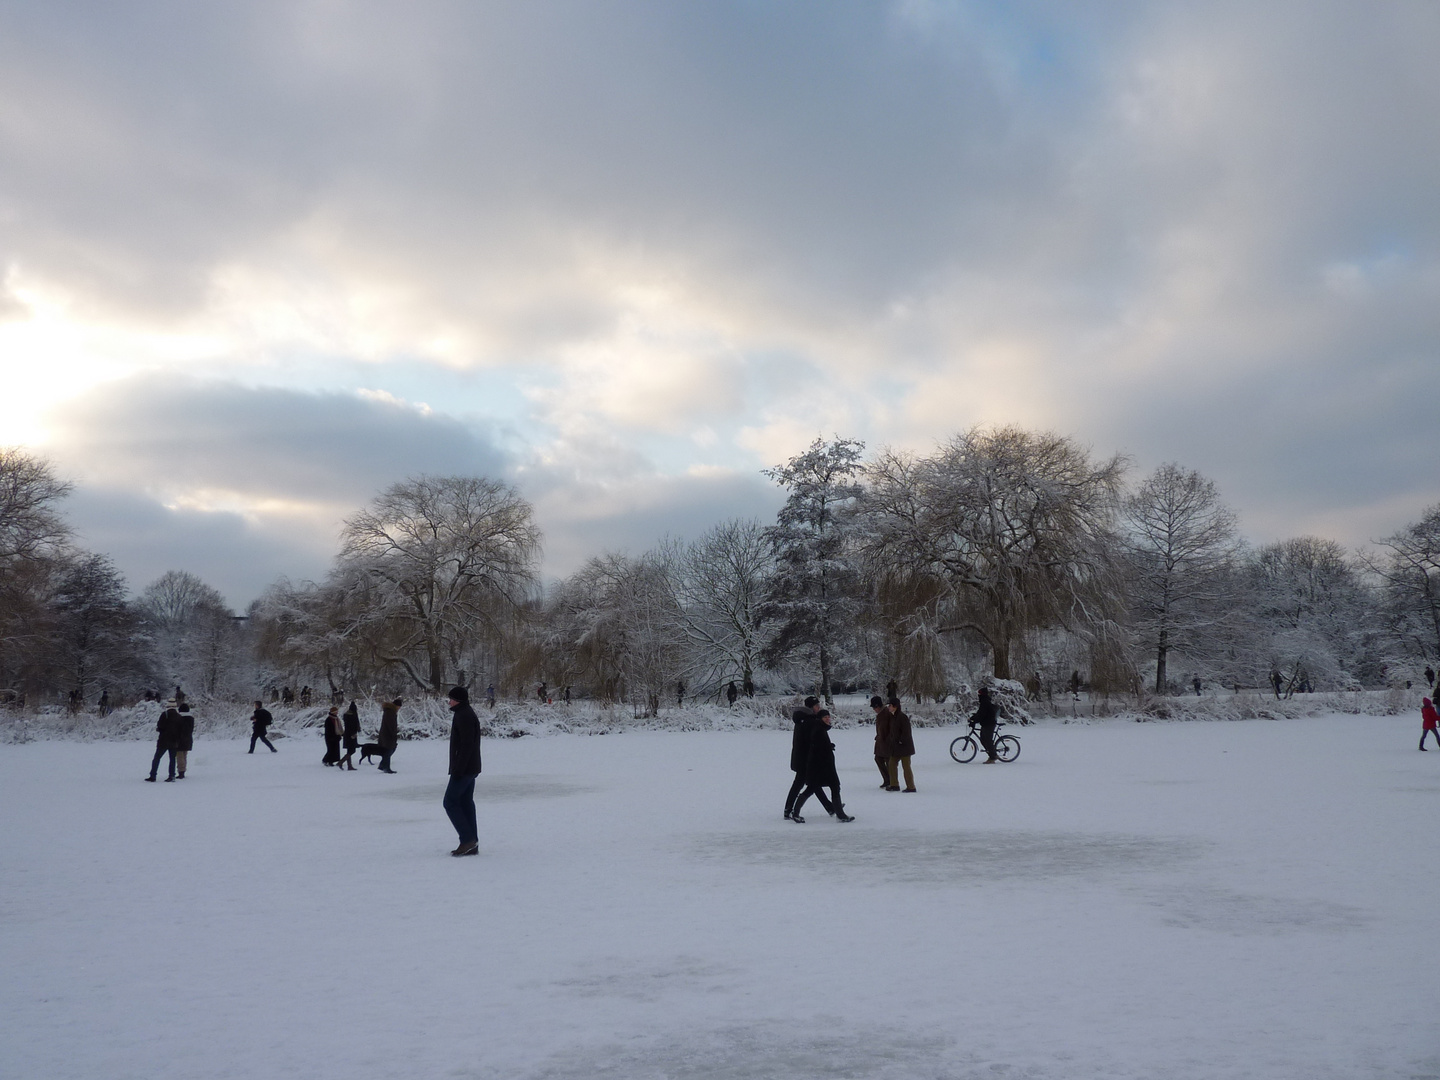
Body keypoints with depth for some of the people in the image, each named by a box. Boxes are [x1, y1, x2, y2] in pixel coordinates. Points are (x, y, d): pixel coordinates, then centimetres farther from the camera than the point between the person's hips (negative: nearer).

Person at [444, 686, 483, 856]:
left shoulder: (464, 716, -16)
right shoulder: (467, 714, 17)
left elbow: (467, 745, -23)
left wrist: (458, 769, -23)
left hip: (464, 769, -10)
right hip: (470, 768, 10)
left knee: (450, 802, -5)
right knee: (466, 803, 10)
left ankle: (468, 839, -6)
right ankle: (472, 845, 11)